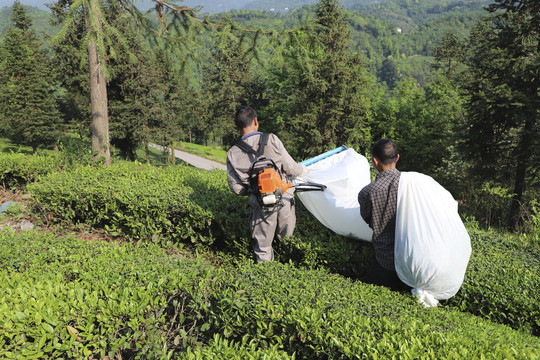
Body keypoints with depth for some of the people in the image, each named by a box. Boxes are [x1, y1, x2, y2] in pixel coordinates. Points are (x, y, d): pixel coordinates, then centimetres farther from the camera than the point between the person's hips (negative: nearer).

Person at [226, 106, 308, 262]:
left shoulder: (233, 154, -4)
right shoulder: (271, 140, -10)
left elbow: (236, 188, -2)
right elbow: (290, 168, -6)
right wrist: (303, 170, 16)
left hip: (261, 206, 0)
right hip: (284, 199, 0)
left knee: (263, 246, 15)